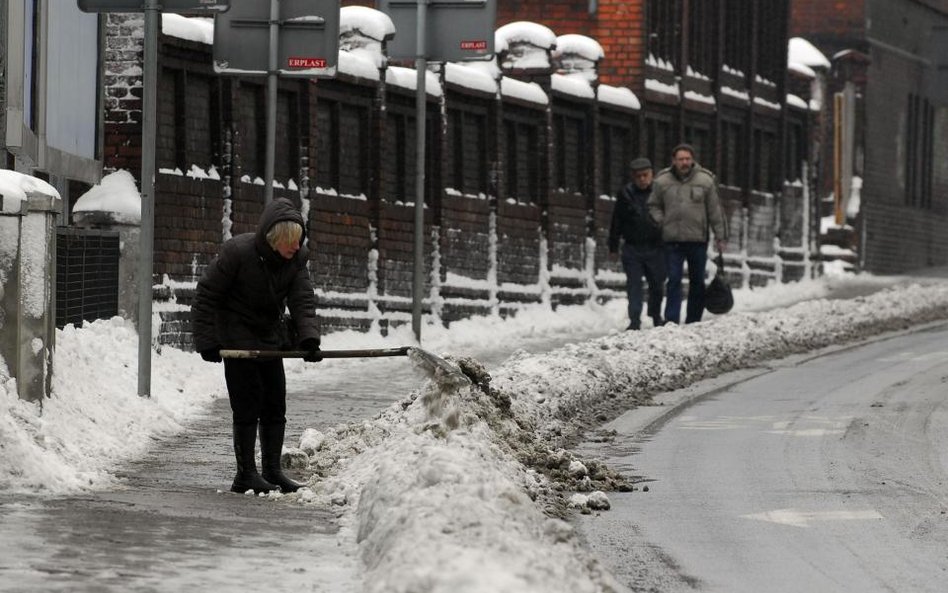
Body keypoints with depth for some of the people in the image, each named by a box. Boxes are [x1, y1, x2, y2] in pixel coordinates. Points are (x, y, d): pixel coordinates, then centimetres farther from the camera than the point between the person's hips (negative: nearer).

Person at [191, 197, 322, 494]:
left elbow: (303, 300, -13)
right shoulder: (237, 252, -23)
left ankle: (272, 470, 14)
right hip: (237, 336, -6)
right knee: (248, 405, -9)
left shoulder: (297, 258, -8)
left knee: (275, 405, 7)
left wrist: (309, 337, -29)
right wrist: (206, 342, -16)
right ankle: (246, 475, -4)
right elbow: (206, 296, -16)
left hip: (270, 336, 6)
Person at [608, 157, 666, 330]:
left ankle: (656, 317, 30)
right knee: (634, 285, -3)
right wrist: (613, 247, 3)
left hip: (655, 248, 1)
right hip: (632, 249, -1)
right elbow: (616, 222, 4)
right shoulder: (626, 194, 1)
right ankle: (634, 321, -1)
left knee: (657, 285, 11)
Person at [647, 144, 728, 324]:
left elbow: (715, 211, 3)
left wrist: (720, 237, 3)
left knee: (697, 281, 8)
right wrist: (661, 223, -3)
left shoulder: (705, 180, -1)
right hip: (673, 241, -1)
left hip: (698, 240, 1)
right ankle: (671, 322, -10)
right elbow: (653, 206, 13)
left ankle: (693, 322, 17)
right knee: (674, 281, -7)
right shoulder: (662, 181, 0)